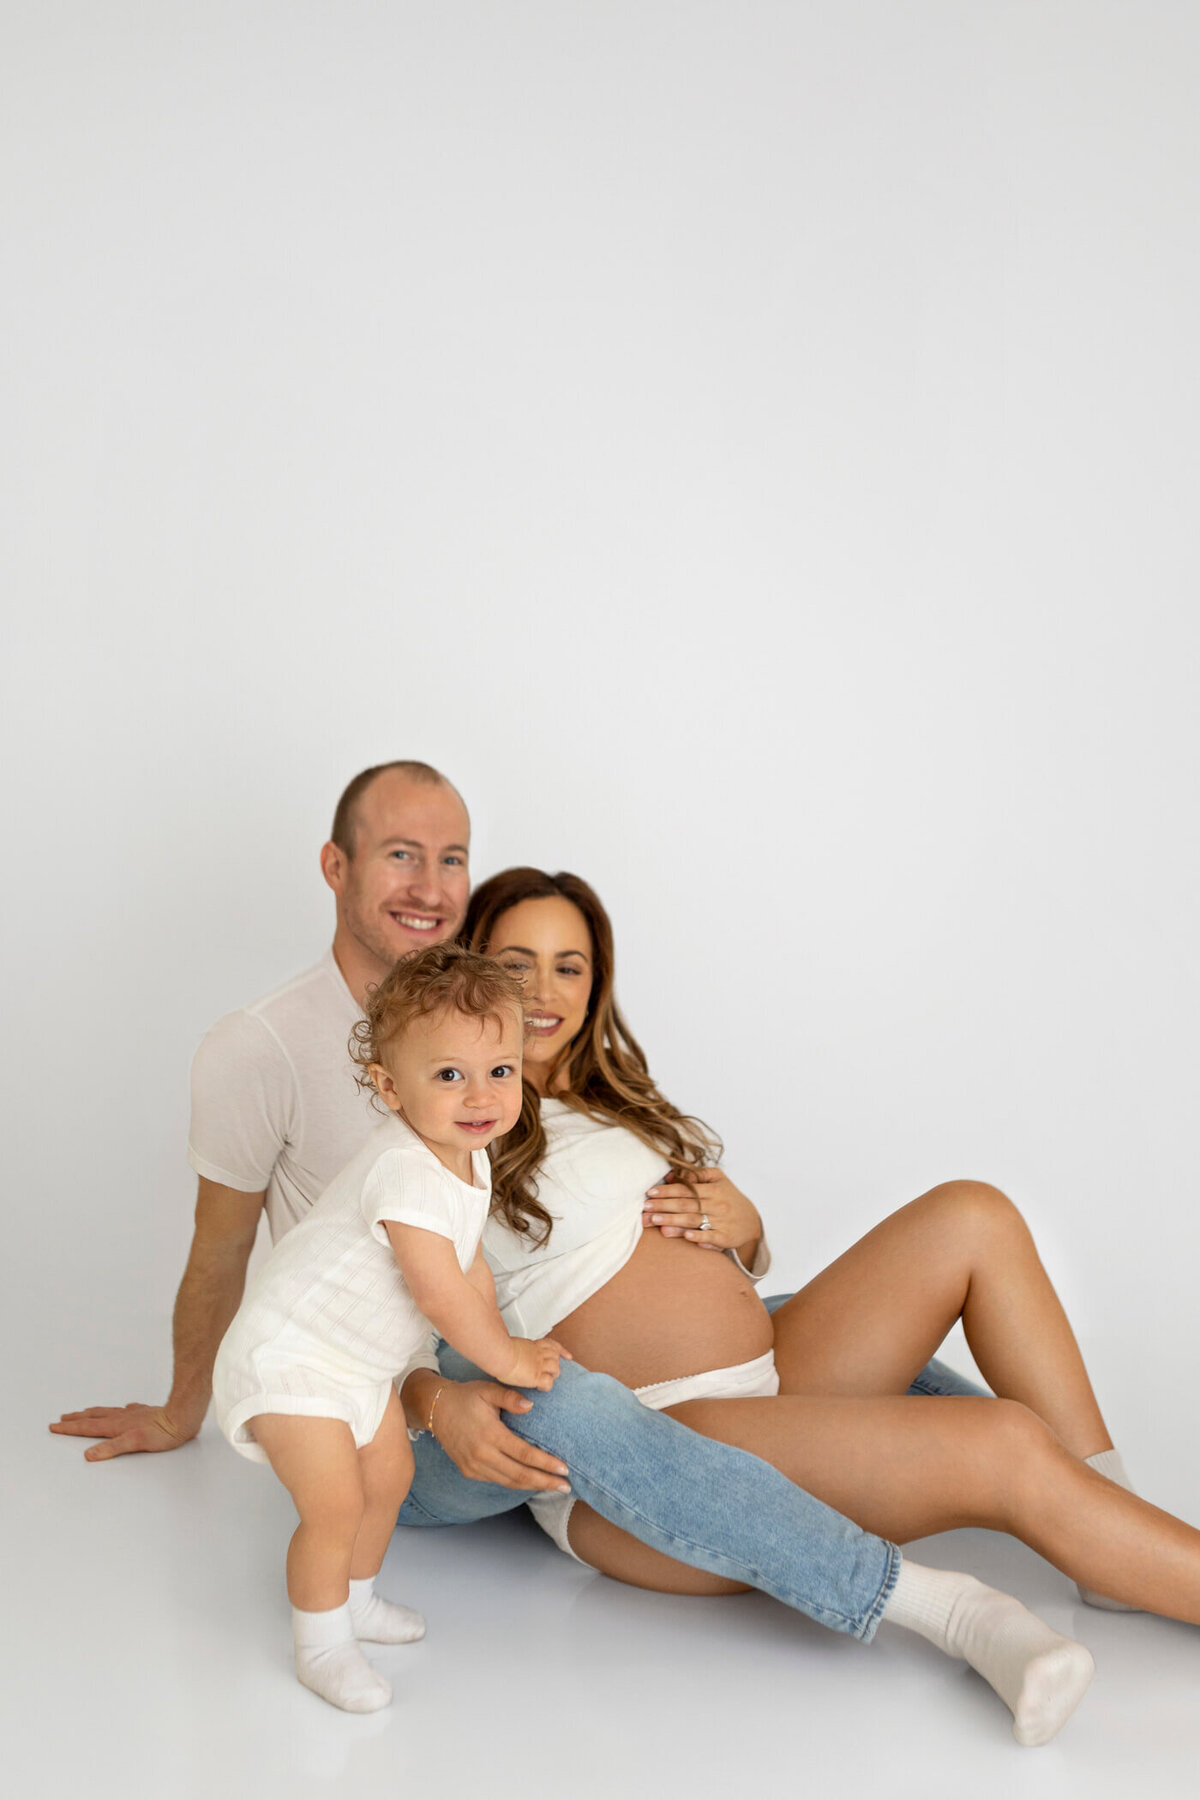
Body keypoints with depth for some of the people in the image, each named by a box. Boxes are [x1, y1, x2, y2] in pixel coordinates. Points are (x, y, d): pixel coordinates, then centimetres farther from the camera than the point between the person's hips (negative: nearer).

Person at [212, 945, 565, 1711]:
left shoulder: (469, 1158, -2)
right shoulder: (405, 1172, -33)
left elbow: (472, 1268, 10)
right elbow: (439, 1296, -29)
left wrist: (502, 1346, 4)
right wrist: (508, 1361, -15)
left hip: (360, 1359, 9)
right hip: (290, 1358, -9)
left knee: (390, 1475, 17)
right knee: (335, 1504, -9)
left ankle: (354, 1599, 40)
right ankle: (322, 1648, 13)